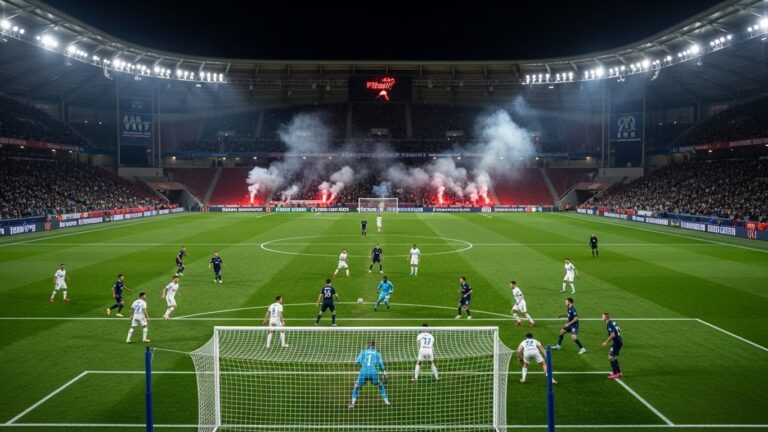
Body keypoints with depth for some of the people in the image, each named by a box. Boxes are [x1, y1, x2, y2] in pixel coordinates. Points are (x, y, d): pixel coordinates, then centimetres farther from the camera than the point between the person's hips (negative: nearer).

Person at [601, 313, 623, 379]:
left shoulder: (609, 324, -16)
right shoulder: (613, 322, 12)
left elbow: (613, 334, -24)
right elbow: (619, 330, 21)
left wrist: (606, 342, -17)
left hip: (616, 342, -9)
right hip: (620, 341, 9)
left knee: (610, 357, -3)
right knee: (614, 357, 18)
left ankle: (615, 374, -1)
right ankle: (619, 372, 22)